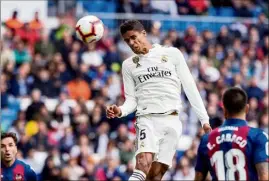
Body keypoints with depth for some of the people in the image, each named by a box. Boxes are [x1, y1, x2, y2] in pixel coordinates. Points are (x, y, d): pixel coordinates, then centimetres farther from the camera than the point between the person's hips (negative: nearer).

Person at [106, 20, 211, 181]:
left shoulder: (172, 54, 7)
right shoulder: (128, 65, 13)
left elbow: (190, 87, 8)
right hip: (147, 119, 0)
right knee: (143, 163, -25)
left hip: (171, 120, 0)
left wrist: (204, 119, 4)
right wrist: (121, 111, -12)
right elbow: (132, 99, 10)